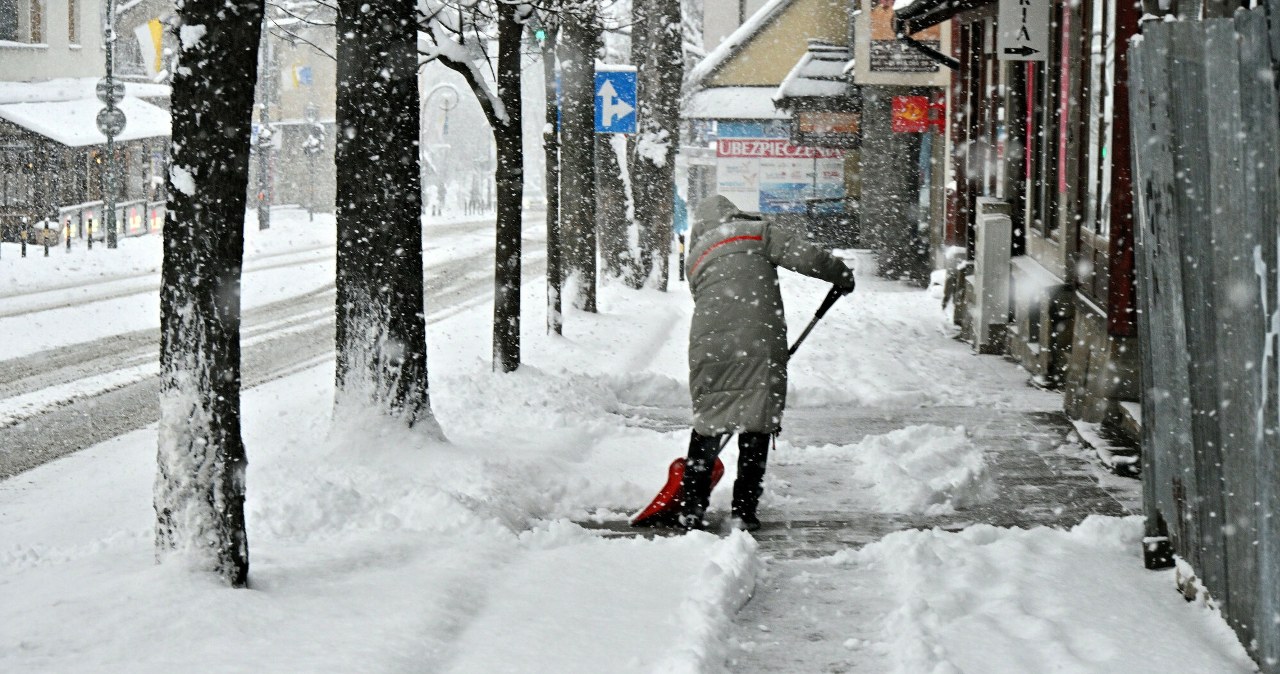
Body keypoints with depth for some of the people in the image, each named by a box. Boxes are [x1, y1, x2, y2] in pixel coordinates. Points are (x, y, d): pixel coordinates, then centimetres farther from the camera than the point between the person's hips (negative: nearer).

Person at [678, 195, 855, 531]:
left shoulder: (695, 257, 23)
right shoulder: (757, 232, 10)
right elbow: (806, 257, -2)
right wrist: (841, 274, 13)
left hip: (708, 346, 3)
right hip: (759, 344, -3)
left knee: (707, 426, 14)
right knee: (756, 428, 5)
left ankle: (691, 508, 15)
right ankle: (744, 511, 5)